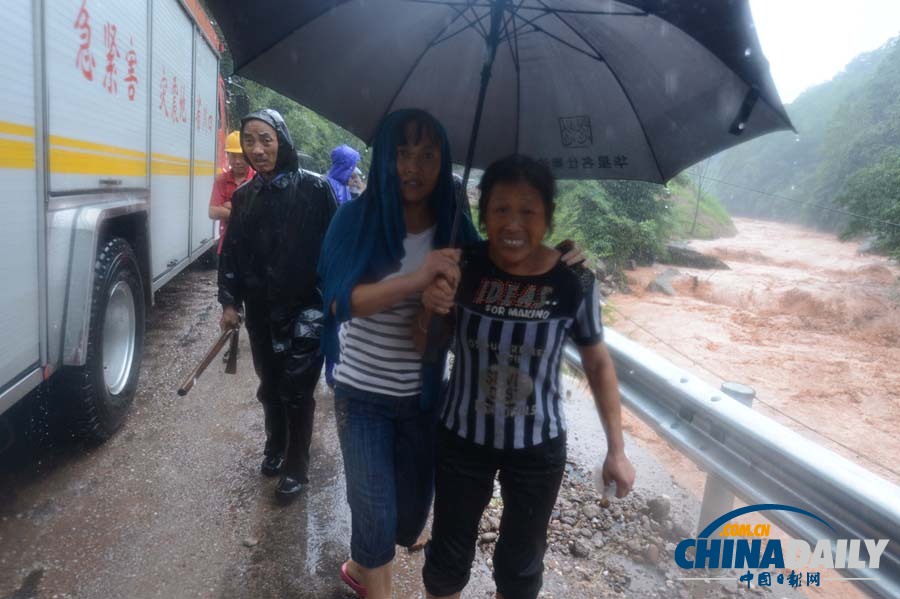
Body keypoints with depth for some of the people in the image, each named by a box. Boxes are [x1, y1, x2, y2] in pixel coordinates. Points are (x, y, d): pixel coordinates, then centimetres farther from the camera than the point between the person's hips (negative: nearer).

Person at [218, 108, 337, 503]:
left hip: (305, 309, -5)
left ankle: (296, 466, 21)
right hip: (260, 311, 5)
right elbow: (232, 251, 11)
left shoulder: (314, 189, -9)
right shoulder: (243, 196, 7)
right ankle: (275, 444, 40)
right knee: (269, 385, 17)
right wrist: (230, 301, 4)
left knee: (296, 391, 3)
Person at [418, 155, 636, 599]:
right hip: (461, 437, 1)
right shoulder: (463, 268, -14)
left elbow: (598, 365, -3)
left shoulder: (574, 283, -17)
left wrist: (616, 450, -1)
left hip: (538, 446, 0)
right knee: (448, 554, 20)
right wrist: (429, 308, -23)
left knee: (521, 563, 22)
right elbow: (425, 349, -2)